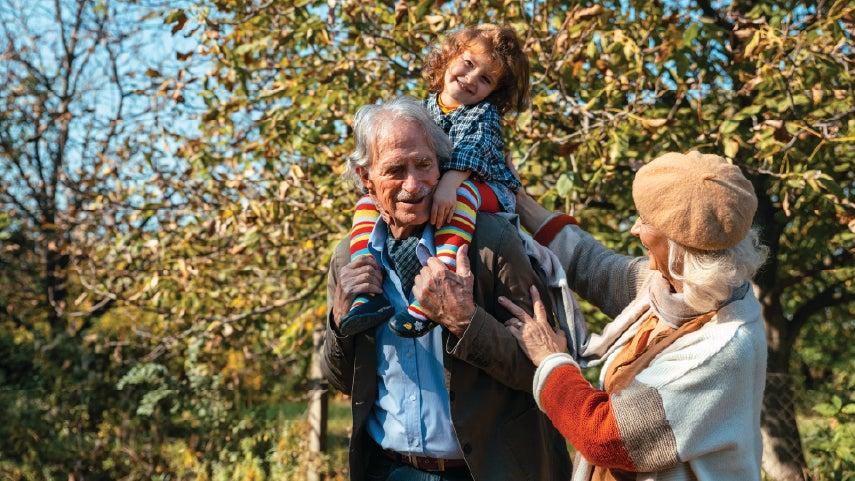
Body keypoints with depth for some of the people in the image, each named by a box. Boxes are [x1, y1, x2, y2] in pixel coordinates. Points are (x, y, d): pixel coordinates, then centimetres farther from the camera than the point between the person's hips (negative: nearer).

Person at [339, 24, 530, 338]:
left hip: (483, 191, -5)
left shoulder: (485, 113, -1)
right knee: (368, 202, -8)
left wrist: (449, 183, -39)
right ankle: (370, 292, -26)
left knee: (462, 193, -39)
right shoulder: (424, 110, 13)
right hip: (421, 196, 6)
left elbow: (472, 148, -21)